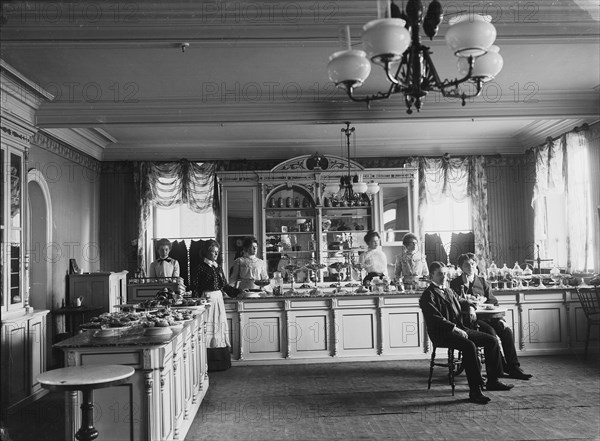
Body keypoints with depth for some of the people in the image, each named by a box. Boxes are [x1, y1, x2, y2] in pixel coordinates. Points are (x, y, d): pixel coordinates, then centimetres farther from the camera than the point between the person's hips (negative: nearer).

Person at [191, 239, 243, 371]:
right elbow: (195, 288, -9)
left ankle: (220, 362, 12)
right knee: (208, 331, -6)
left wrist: (239, 291, 8)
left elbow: (225, 285, 17)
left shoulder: (218, 267, 13)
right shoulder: (200, 268, -6)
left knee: (220, 328, 6)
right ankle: (208, 364, -1)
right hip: (207, 300, -7)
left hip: (219, 300, 7)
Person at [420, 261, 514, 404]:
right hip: (442, 334, -9)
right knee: (469, 346, -34)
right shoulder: (428, 295, -6)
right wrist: (455, 328, -21)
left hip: (459, 328, 9)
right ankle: (474, 391, -31)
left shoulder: (449, 291, 22)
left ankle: (493, 381, 7)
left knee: (491, 340, -3)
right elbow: (435, 319, -16)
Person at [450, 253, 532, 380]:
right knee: (490, 331, -31)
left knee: (507, 330, -20)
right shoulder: (455, 283, 7)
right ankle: (501, 368, -23)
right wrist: (470, 307, -23)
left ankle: (513, 367, -16)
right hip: (470, 317, -4)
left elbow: (493, 301, 16)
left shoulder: (482, 281, 20)